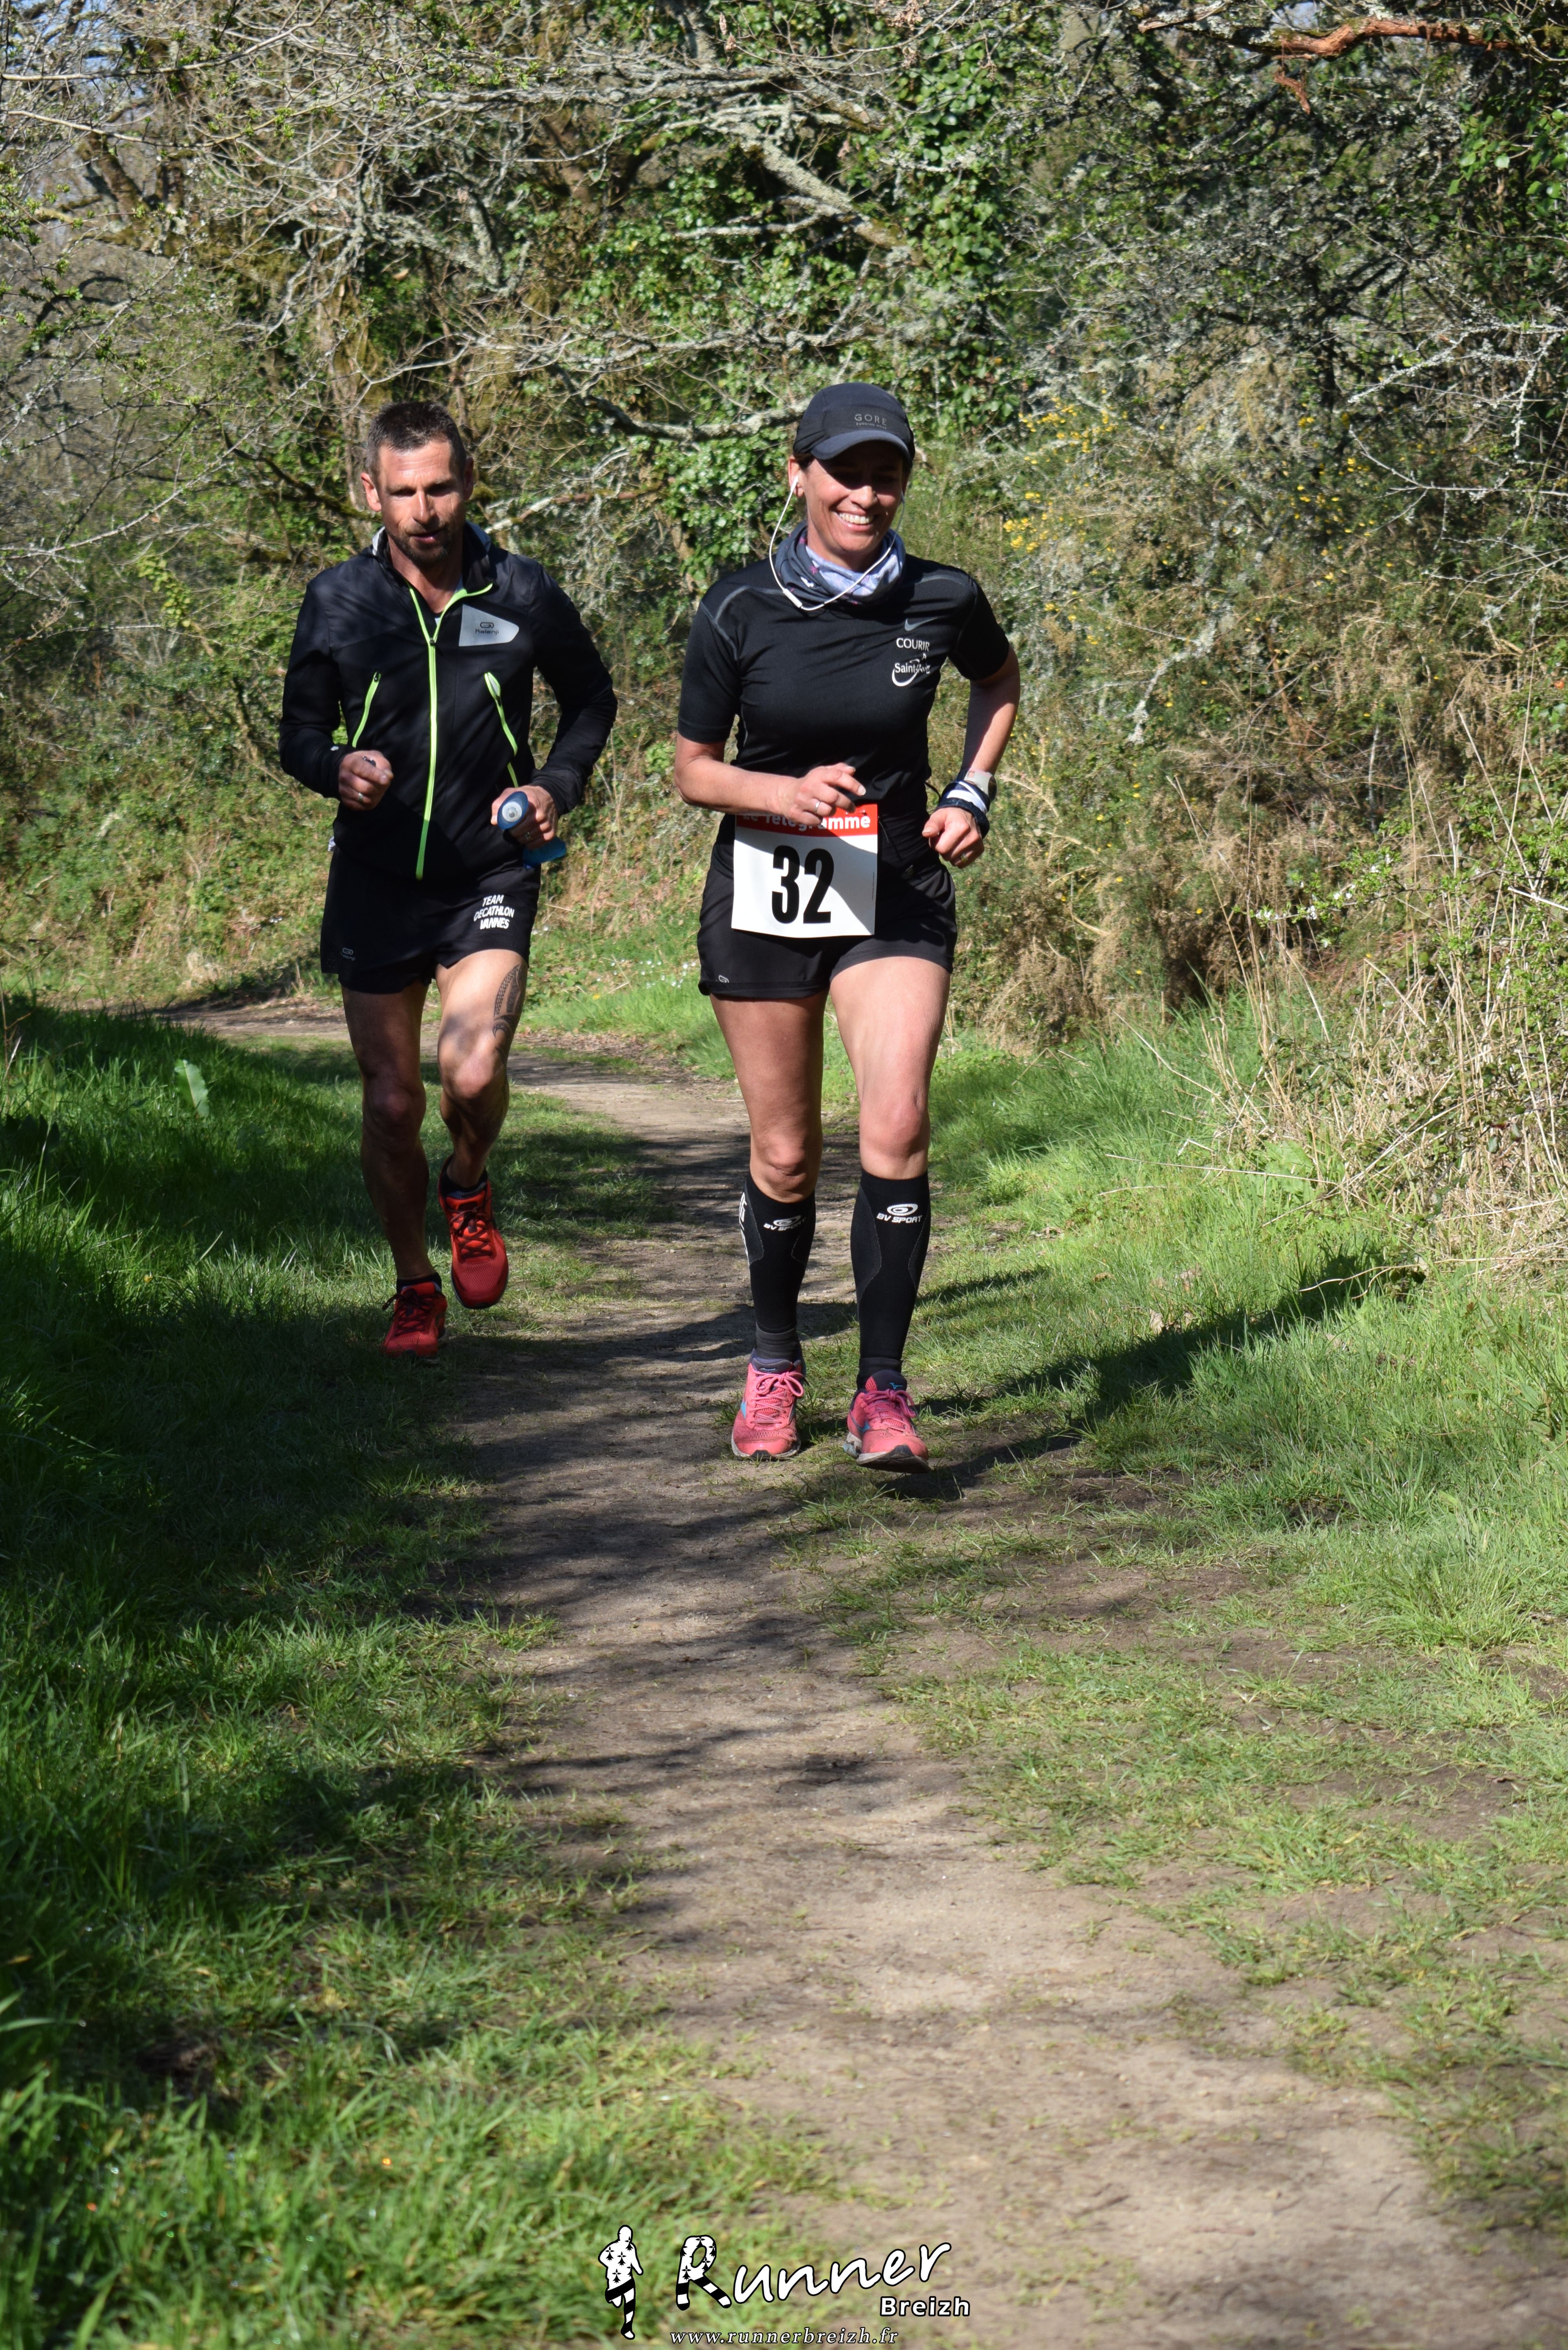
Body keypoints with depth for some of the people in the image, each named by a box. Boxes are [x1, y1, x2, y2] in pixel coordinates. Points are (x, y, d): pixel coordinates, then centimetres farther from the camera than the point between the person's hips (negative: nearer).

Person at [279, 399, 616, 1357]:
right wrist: (337, 767, -16)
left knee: (474, 1073, -20)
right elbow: (300, 732, 7)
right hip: (377, 881, 1)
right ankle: (417, 1287, 25)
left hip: (491, 878, -1)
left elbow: (591, 699, 13)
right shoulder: (338, 602, -2)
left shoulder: (523, 595, -3)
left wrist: (557, 785, -5)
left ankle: (470, 1190, 15)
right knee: (392, 1104, 3)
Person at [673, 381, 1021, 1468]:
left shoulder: (943, 600, -6)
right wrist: (788, 793, -18)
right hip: (766, 897, 0)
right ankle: (775, 1364, 30)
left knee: (897, 1126, -19)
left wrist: (973, 795, 3)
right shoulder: (740, 609, -8)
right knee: (786, 1156, 7)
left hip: (898, 897, 0)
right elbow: (694, 767, 1)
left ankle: (884, 1392, -12)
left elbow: (1000, 681, 17)